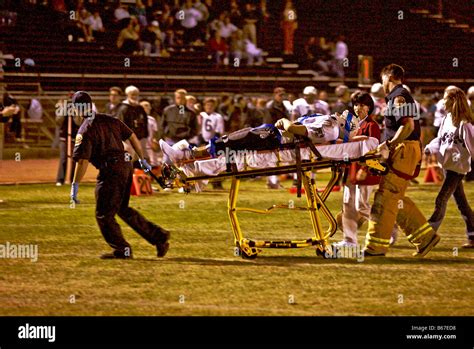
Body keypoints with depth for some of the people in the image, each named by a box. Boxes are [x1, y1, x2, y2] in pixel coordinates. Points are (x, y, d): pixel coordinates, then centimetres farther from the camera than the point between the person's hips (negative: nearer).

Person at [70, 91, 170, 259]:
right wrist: (142, 160, 25)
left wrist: (75, 185, -13)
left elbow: (83, 161, -16)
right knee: (123, 209, 22)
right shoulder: (109, 120, 11)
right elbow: (132, 137, 16)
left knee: (103, 214, 3)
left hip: (111, 171, -8)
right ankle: (159, 237, 20)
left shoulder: (85, 130, -10)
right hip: (127, 166, 8)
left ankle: (122, 250, 1)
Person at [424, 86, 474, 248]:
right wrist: (429, 149, 3)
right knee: (461, 201, 13)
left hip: (457, 166, -9)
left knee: (441, 200, -10)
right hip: (447, 165, 9)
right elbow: (440, 139, 17)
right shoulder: (446, 119, 9)